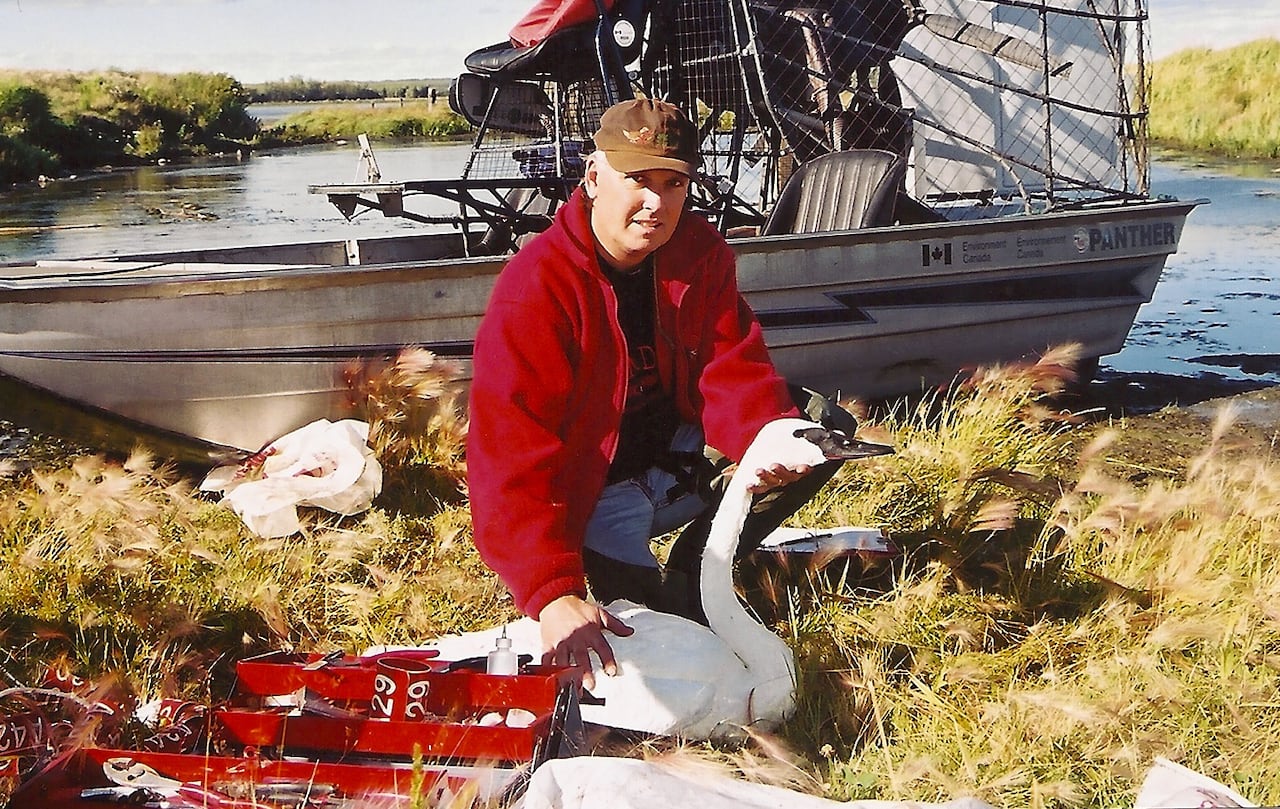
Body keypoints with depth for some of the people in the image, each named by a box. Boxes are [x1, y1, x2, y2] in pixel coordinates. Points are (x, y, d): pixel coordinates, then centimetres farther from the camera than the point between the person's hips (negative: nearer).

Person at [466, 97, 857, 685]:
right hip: (590, 495, -6)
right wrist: (554, 596, -46)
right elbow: (509, 461, -33)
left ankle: (696, 564, 5)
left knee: (824, 431, -6)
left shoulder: (702, 253, -5)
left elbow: (731, 368, -11)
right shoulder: (533, 289, -26)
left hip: (679, 461, 6)